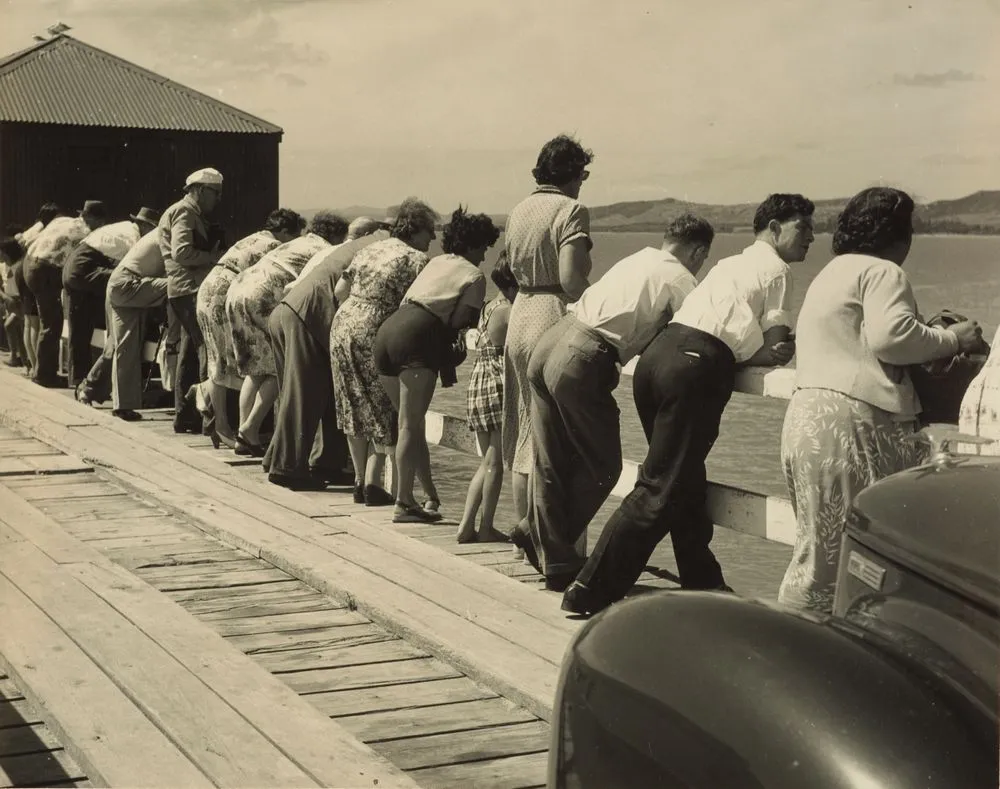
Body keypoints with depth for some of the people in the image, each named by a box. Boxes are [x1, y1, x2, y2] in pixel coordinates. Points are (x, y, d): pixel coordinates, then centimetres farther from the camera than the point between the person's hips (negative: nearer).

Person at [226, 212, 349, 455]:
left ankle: (244, 434, 13)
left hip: (237, 288, 8)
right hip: (264, 297, -8)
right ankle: (250, 430, -7)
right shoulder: (326, 251, 8)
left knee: (254, 369, 15)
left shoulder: (293, 244, 32)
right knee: (280, 369, 1)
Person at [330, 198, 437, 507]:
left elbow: (339, 291, 17)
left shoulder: (371, 249, 17)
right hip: (374, 335, -7)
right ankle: (373, 482, 2)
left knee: (355, 408, 15)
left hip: (342, 327, 7)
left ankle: (360, 480, 22)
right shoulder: (416, 259, -3)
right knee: (384, 411, 5)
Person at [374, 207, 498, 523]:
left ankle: (431, 496, 17)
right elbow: (459, 323, -5)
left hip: (387, 330, 7)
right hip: (417, 337, -7)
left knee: (410, 423, 12)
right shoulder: (474, 276, 6)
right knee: (411, 425, -6)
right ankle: (404, 503, -7)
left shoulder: (436, 262, 26)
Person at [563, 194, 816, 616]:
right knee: (660, 490, -6)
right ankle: (591, 592, -7)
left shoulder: (729, 264, 30)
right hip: (696, 366, -9)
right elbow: (777, 349, 2)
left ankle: (703, 582, 29)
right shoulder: (776, 269, 8)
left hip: (658, 351, 9)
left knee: (686, 480, 18)